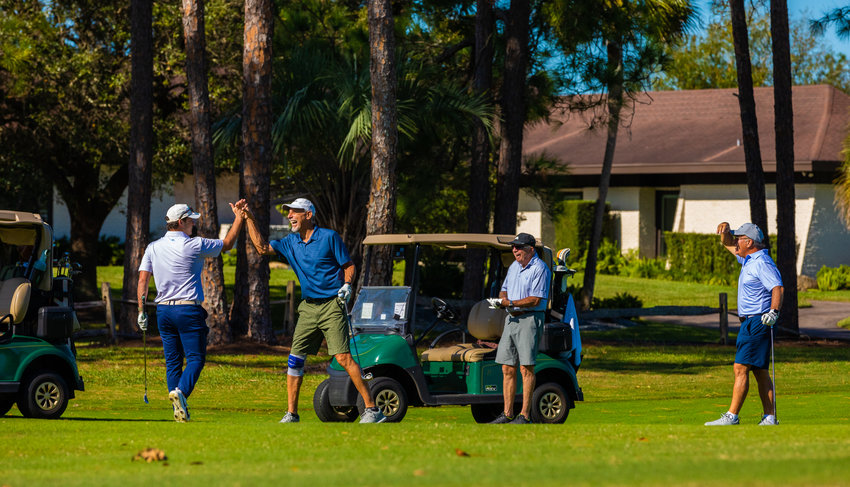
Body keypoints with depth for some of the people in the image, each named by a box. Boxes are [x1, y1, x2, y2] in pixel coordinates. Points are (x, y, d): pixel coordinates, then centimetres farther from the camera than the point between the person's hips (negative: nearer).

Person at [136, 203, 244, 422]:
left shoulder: (153, 248, 5)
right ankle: (181, 392, -29)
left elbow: (143, 280, 2)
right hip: (188, 309, -5)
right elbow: (227, 244, 4)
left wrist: (141, 310, 6)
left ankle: (179, 412, 3)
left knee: (173, 361, 8)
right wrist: (239, 218, 15)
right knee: (195, 358, -3)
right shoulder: (195, 246, -8)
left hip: (163, 310, 5)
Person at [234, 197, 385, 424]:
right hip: (308, 307, 6)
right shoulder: (291, 242, 11)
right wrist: (249, 219, 5)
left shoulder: (329, 237, -4)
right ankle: (291, 414, 10)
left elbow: (348, 265, 0)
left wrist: (347, 285, -17)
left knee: (343, 357, -15)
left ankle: (372, 409, -12)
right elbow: (262, 248, 9)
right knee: (295, 359, 2)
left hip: (331, 305, -6)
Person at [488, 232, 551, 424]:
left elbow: (535, 300, -16)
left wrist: (511, 303, -20)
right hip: (511, 319, 8)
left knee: (526, 368, -10)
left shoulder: (540, 269, -10)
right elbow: (504, 290, 24)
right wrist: (502, 299, 0)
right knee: (507, 368, 6)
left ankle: (525, 415, -8)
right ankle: (507, 414, 11)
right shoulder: (514, 266, 17)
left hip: (529, 319, -8)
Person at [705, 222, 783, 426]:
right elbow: (728, 244, 29)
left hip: (757, 321, -10)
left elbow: (778, 287, -27)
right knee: (760, 372, 8)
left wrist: (774, 311, -41)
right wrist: (725, 231, 8)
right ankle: (770, 417, 7)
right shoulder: (748, 259, 15)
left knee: (741, 368, -12)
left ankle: (732, 416, -13)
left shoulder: (762, 263, -16)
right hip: (751, 322, 10)